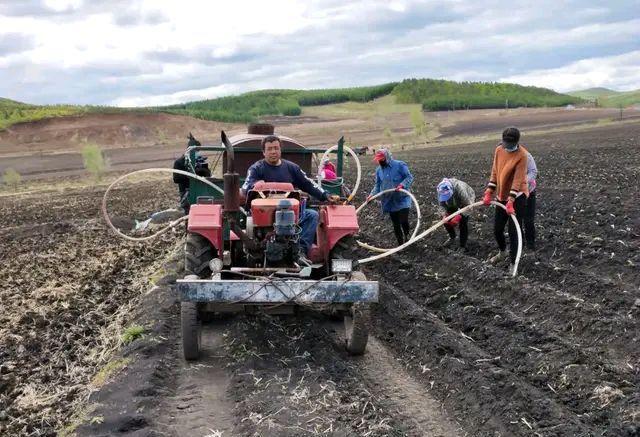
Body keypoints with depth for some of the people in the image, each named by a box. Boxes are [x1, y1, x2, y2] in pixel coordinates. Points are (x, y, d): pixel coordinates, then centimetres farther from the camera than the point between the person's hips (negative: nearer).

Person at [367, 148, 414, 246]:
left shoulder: (400, 165, -8)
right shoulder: (379, 170, 8)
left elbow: (409, 177, -7)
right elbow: (377, 185, 12)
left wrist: (402, 185, -24)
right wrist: (372, 194, -4)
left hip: (402, 200, -5)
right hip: (389, 202, 5)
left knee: (403, 221, -14)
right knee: (395, 224, 8)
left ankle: (407, 236, 16)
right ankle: (400, 243, 19)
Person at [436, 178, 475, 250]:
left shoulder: (460, 189, -45)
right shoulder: (442, 191, -30)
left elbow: (467, 206, -38)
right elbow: (442, 205, -17)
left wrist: (458, 217, -48)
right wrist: (444, 215, -36)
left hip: (467, 200, -5)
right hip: (453, 203, 5)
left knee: (463, 221, -16)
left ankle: (463, 246, -2)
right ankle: (452, 237, 26)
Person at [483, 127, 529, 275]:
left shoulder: (522, 155, -19)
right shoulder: (499, 150, -1)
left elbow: (518, 180, -23)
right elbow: (495, 172, 5)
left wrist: (511, 201, -27)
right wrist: (489, 193, 0)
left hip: (517, 197, -6)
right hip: (501, 196, 6)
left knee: (514, 231, -3)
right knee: (497, 229, 13)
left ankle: (513, 263, 9)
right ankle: (503, 252, 40)